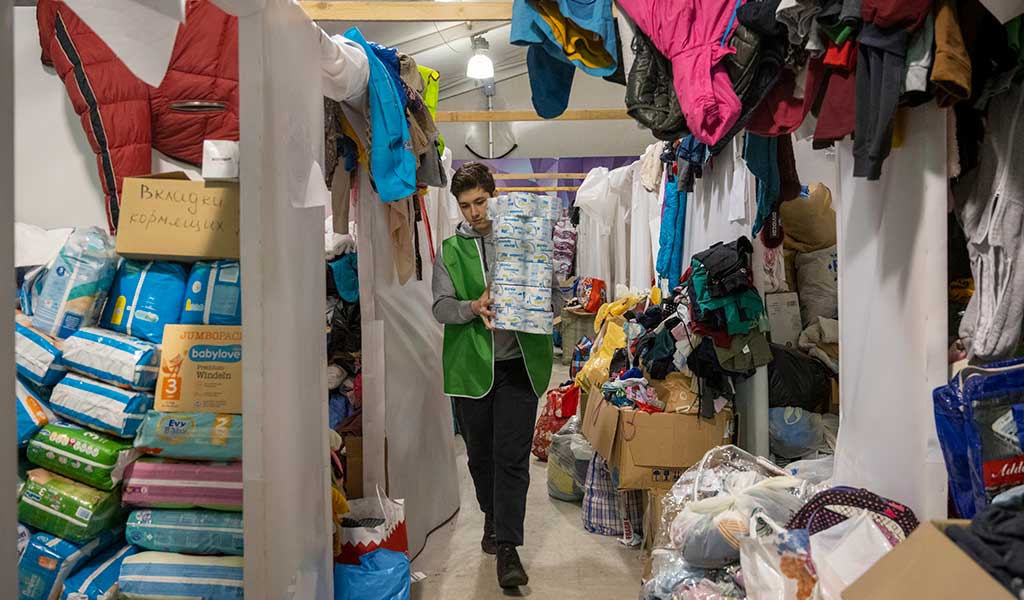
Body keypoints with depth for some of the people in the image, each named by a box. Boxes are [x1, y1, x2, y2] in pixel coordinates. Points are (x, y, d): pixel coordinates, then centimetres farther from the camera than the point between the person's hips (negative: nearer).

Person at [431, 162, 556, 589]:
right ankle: (493, 518, 37)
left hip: (517, 363, -1)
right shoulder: (450, 251, 8)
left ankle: (507, 547, 4)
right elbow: (441, 306, -1)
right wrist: (474, 307, -21)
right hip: (470, 366, 2)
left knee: (512, 457, -3)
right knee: (480, 454, 14)